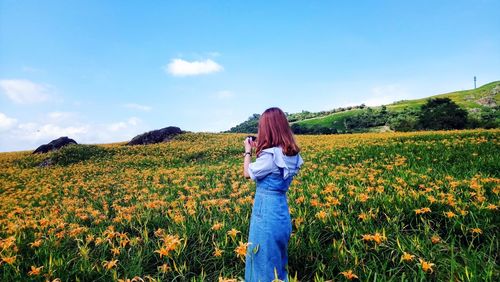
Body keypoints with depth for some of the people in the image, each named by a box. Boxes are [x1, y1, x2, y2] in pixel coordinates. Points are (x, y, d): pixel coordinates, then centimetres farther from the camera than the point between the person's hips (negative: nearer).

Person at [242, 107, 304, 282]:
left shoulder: (270, 155, -23)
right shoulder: (290, 153, 2)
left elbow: (247, 173, -9)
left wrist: (248, 150, 3)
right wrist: (258, 149, 14)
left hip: (266, 211, -8)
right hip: (280, 209, 8)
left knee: (265, 259, 9)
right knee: (276, 257, 24)